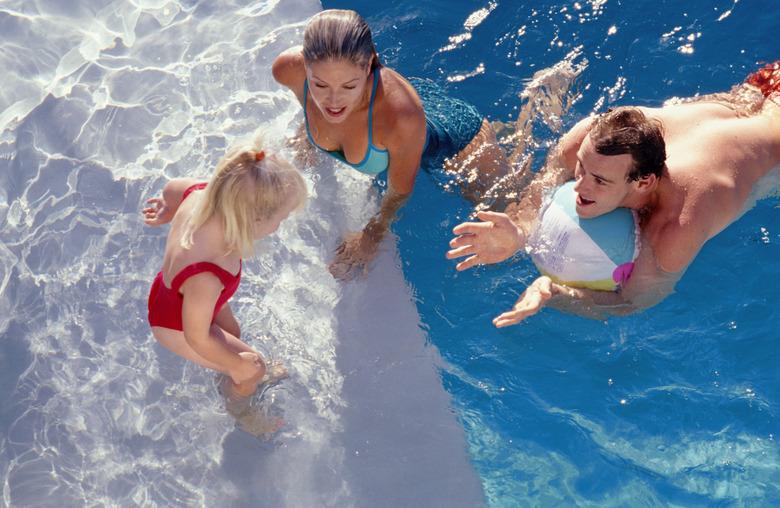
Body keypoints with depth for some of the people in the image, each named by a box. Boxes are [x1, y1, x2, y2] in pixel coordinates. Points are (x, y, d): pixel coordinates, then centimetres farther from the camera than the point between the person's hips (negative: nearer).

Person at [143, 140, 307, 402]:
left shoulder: (201, 192, -33)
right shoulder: (204, 280, -51)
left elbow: (173, 187, -6)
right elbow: (197, 338, -31)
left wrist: (169, 211, 18)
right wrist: (238, 365, -13)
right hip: (176, 326, -6)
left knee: (232, 333, 32)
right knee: (252, 370, 14)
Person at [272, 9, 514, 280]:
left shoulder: (402, 114, -48)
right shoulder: (289, 69, -35)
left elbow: (400, 191, -27)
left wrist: (370, 238, -17)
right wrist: (307, 132, 9)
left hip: (457, 136, -4)